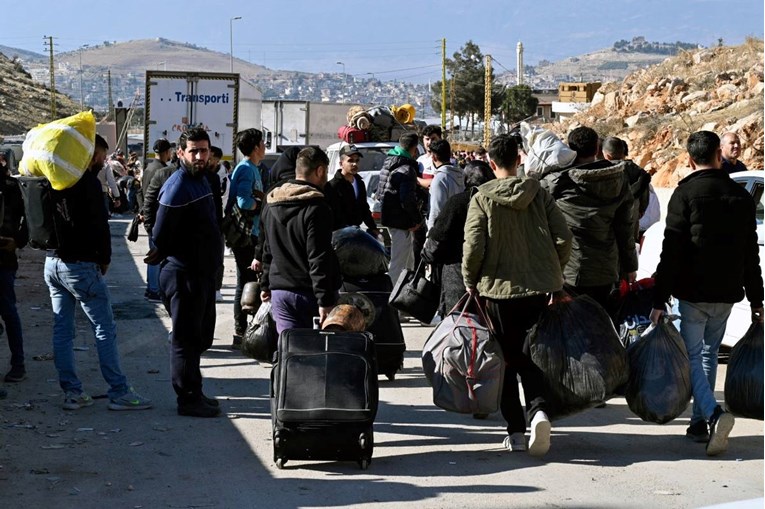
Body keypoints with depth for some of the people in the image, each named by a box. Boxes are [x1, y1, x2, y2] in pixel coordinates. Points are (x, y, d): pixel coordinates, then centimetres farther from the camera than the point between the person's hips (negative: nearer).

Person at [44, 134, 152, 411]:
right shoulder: (87, 181, -13)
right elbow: (99, 224, -16)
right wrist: (105, 259, -4)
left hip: (52, 262, 9)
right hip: (81, 264, -8)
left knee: (62, 330, 8)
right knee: (105, 328, -3)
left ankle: (72, 392, 11)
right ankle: (119, 392, -2)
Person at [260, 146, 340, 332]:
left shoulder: (271, 207, 11)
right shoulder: (316, 208, -14)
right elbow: (319, 259, -19)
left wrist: (265, 285, 28)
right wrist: (325, 300, -19)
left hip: (280, 291, 6)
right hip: (309, 294, -6)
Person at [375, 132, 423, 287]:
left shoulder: (387, 164, 12)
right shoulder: (407, 170, -19)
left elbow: (379, 193, 20)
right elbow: (408, 200, -25)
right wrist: (418, 219, -11)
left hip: (389, 218, 10)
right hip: (402, 221, -10)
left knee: (409, 262, 21)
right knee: (398, 264, -5)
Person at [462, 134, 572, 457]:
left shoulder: (482, 198, -7)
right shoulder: (539, 194, 1)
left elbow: (473, 246, -13)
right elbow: (563, 237, -2)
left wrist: (470, 282, 3)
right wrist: (553, 272, 13)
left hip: (499, 287, -2)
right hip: (539, 287, 3)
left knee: (507, 359, 10)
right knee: (527, 354, 14)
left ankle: (515, 432, 9)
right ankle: (538, 408, -11)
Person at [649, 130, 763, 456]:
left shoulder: (685, 193, -8)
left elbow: (671, 251, -13)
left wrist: (659, 300, -11)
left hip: (693, 293, -5)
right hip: (727, 293, 5)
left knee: (691, 356, 0)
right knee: (709, 353, 18)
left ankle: (713, 413, -23)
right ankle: (700, 422, 20)